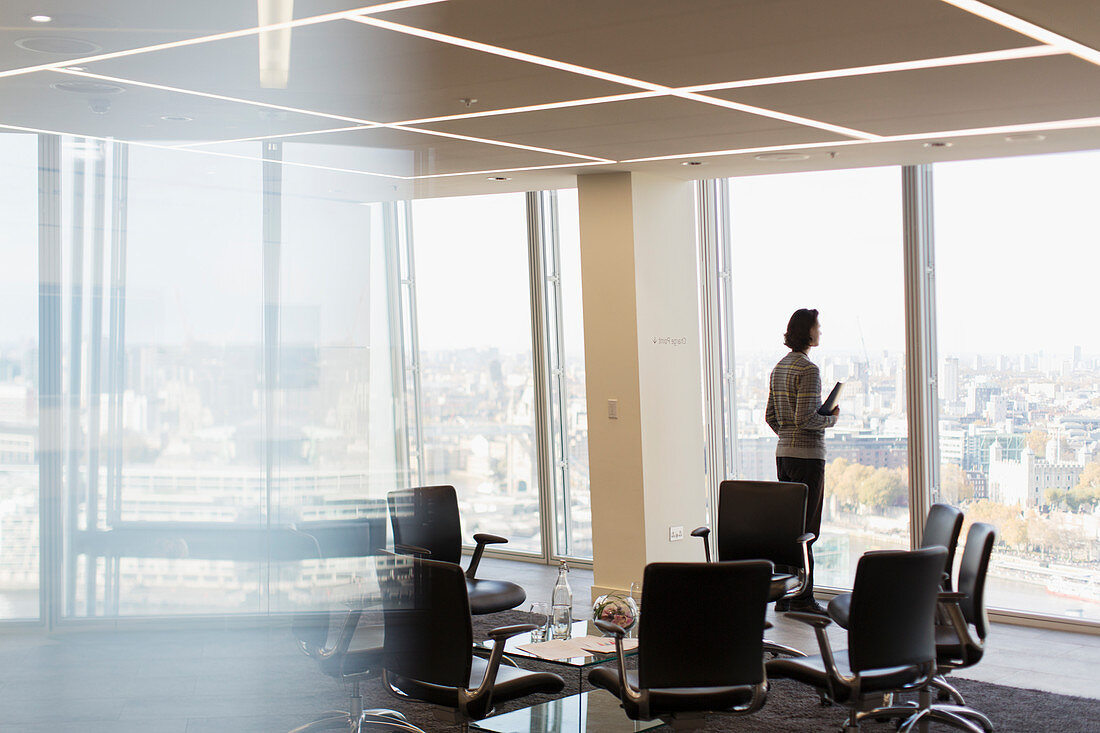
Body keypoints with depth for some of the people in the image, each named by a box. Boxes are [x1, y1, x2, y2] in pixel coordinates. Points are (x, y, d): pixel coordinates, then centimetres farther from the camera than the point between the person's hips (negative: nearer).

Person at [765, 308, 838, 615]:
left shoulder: (779, 368, 13)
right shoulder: (808, 369, -14)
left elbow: (770, 416, 16)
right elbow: (805, 417, -20)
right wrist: (831, 419, -4)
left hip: (783, 452, 9)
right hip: (808, 455, -9)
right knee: (806, 529, -4)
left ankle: (784, 594, 18)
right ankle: (802, 598, -1)